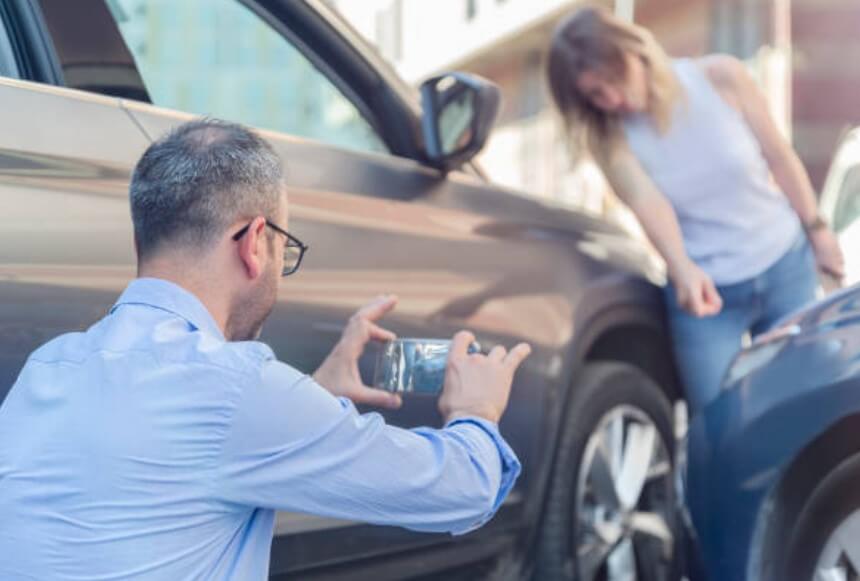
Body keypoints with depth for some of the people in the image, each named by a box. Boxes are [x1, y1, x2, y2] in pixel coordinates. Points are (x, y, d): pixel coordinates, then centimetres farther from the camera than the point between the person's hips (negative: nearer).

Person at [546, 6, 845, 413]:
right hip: (706, 288, -1)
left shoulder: (720, 77, -14)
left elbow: (778, 156, -3)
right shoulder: (610, 137, -14)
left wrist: (817, 230, 4)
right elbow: (648, 203, -30)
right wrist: (683, 270, -48)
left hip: (786, 267, 1)